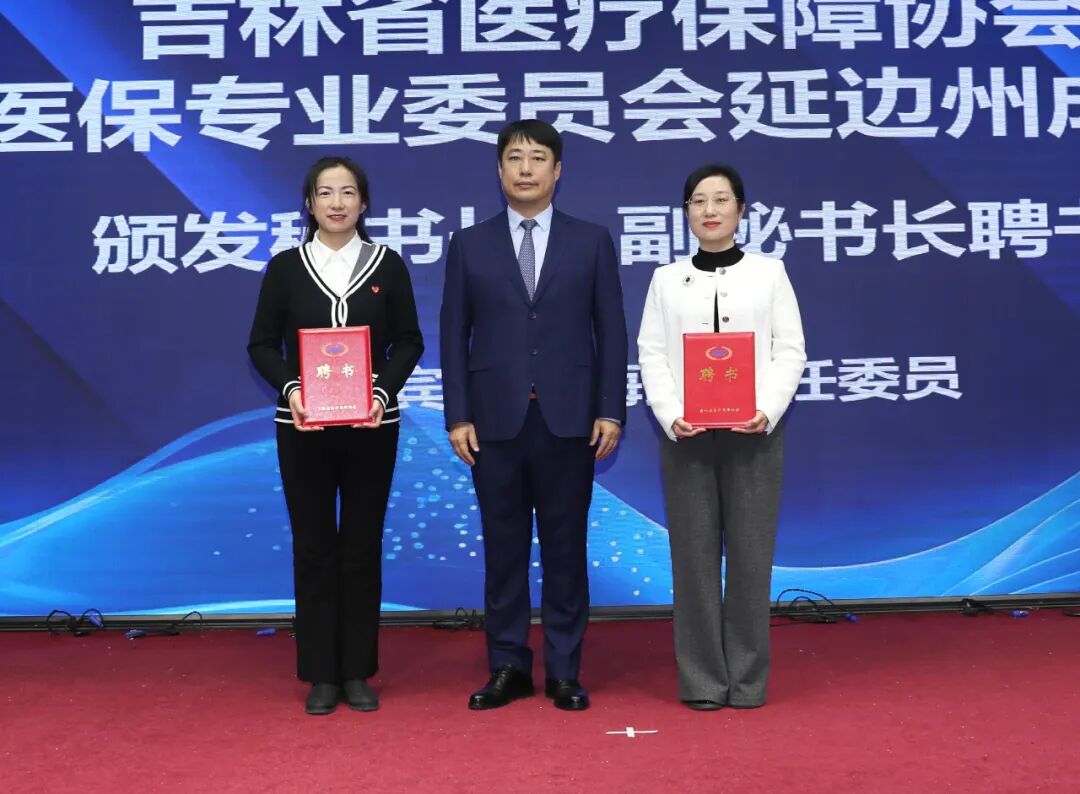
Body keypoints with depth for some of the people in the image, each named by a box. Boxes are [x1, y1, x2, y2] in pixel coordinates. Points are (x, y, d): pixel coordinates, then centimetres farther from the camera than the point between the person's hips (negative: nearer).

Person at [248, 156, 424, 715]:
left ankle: (358, 672, 16)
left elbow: (408, 342, 3)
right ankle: (320, 675, 14)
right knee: (314, 548, 4)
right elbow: (262, 345, 3)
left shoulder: (387, 265, 3)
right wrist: (289, 389, -15)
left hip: (371, 425, 0)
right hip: (303, 427, 0)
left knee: (362, 547, 6)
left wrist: (383, 391, -14)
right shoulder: (285, 267, 3)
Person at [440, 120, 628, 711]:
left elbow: (611, 332, 3)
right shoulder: (470, 245, 7)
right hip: (496, 419, 1)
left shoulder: (591, 242, 6)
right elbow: (454, 336, 5)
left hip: (568, 418, 0)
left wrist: (611, 412, -4)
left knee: (565, 548, 6)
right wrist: (457, 417, -3)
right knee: (503, 547, 7)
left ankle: (563, 672, 16)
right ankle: (508, 668, 18)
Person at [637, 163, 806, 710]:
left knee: (751, 554, 1)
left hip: (753, 433, 0)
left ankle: (748, 680, 12)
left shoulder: (769, 272, 8)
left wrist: (767, 411, -14)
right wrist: (670, 415, -12)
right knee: (694, 554, 2)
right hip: (686, 434, 1)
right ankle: (701, 680, 11)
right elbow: (651, 355, 4)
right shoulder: (667, 279, 10)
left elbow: (790, 351, 2)